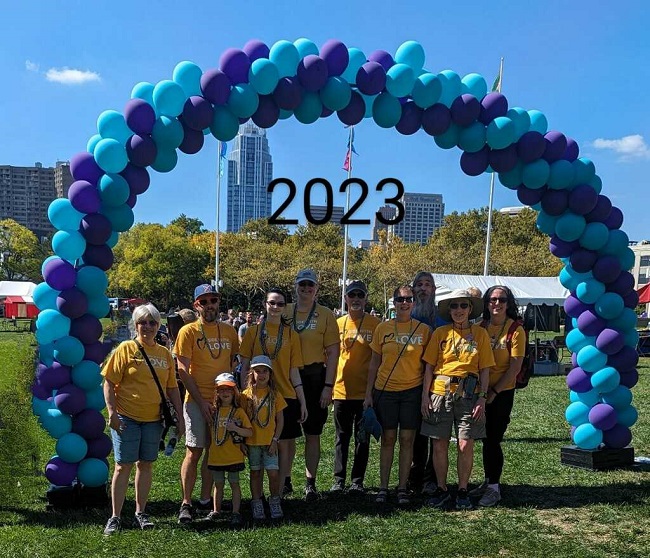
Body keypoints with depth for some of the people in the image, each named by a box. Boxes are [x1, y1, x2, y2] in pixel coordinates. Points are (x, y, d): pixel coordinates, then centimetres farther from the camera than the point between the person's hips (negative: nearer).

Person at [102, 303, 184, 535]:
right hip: (127, 418, -4)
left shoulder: (164, 353, 9)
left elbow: (172, 388, 13)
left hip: (153, 418, 4)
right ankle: (115, 517, 9)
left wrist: (180, 417, 9)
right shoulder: (126, 349, -4)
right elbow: (109, 383, -6)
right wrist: (112, 412, -15)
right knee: (124, 465, 0)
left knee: (146, 464, 10)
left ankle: (140, 513, 22)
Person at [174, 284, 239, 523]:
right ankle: (186, 504, 8)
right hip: (197, 401, -4)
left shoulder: (229, 331, 8)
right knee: (194, 452, -1)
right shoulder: (188, 331, -4)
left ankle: (206, 500, 21)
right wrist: (201, 401, -12)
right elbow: (183, 371, -8)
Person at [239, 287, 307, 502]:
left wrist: (303, 402, 5)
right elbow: (245, 365, 4)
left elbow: (294, 371, 8)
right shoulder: (253, 331, 3)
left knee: (284, 443, 1)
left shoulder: (291, 334, 6)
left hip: (285, 396, 1)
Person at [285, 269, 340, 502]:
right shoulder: (285, 312, 6)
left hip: (314, 376, -2)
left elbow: (333, 353, -2)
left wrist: (328, 385, -9)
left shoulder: (325, 315, 0)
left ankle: (310, 483, 13)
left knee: (312, 433, 5)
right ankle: (285, 479, 20)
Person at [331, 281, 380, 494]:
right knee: (342, 437, 9)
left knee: (362, 437, 7)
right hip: (341, 389, 2)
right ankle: (339, 480, 16)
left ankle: (357, 480, 16)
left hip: (365, 390, -2)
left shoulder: (375, 324, -2)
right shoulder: (338, 324, 5)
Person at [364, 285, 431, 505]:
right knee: (388, 439, 6)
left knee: (407, 440, 5)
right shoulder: (383, 328, 2)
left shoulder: (423, 329, 0)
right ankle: (383, 487, 15)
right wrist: (368, 394, 4)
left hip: (412, 390, 0)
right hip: (385, 390, 0)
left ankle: (402, 488, 15)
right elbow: (374, 363, 6)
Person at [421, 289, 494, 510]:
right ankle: (441, 489, 20)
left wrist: (482, 398, -4)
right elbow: (429, 366, 6)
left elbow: (485, 369, 4)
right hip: (440, 393, 1)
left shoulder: (480, 334, 4)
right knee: (439, 444, 5)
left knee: (466, 445, -1)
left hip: (468, 394, -1)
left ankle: (462, 490, 16)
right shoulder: (440, 333, 5)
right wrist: (425, 395, 0)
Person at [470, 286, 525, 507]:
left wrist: (494, 391, -13)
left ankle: (494, 488, 9)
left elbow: (515, 367, -10)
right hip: (480, 391, 4)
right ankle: (488, 481, 25)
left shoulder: (515, 330, -7)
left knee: (493, 440, -2)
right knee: (486, 439, 12)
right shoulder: (480, 328, 5)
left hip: (502, 393, -4)